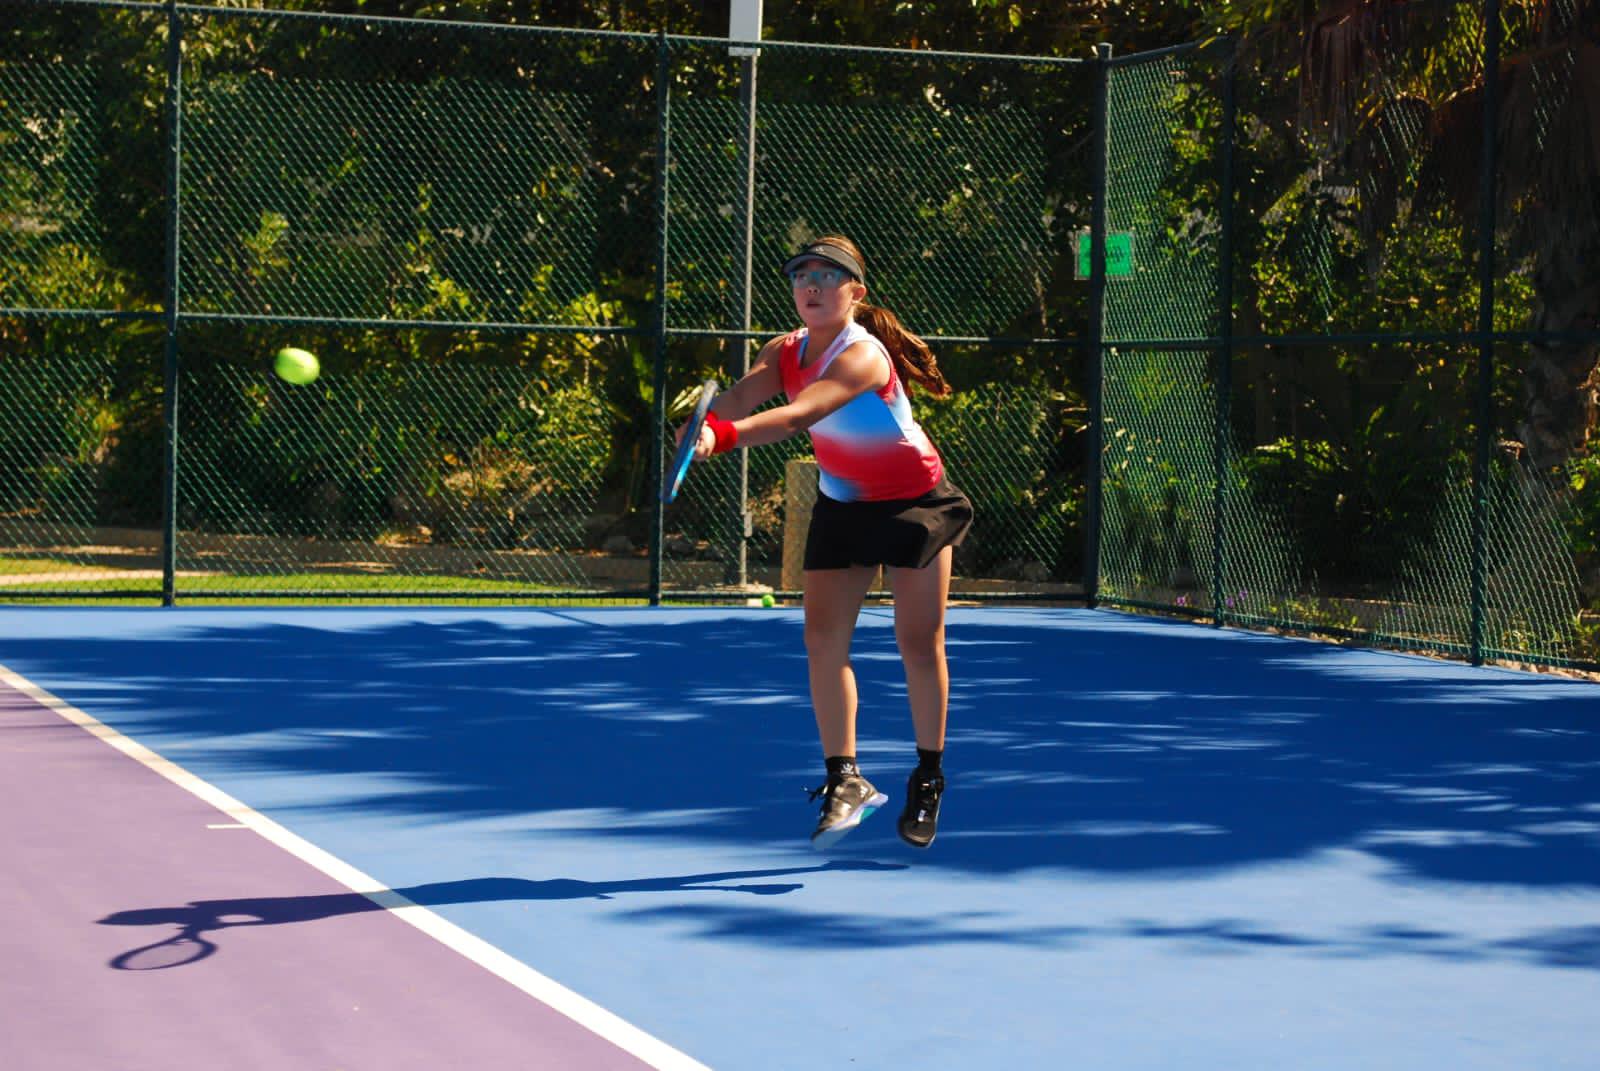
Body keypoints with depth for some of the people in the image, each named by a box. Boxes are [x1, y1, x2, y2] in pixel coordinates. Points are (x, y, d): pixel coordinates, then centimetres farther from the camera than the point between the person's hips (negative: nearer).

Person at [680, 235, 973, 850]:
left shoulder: (862, 355, -29)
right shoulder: (786, 352, -8)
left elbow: (796, 417, -44)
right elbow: (742, 396, -27)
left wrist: (723, 436, -59)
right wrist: (703, 424, -50)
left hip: (915, 504, -6)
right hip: (842, 505, 6)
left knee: (919, 644, 0)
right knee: (823, 642, -5)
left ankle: (928, 781, 18)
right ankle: (845, 780, 5)